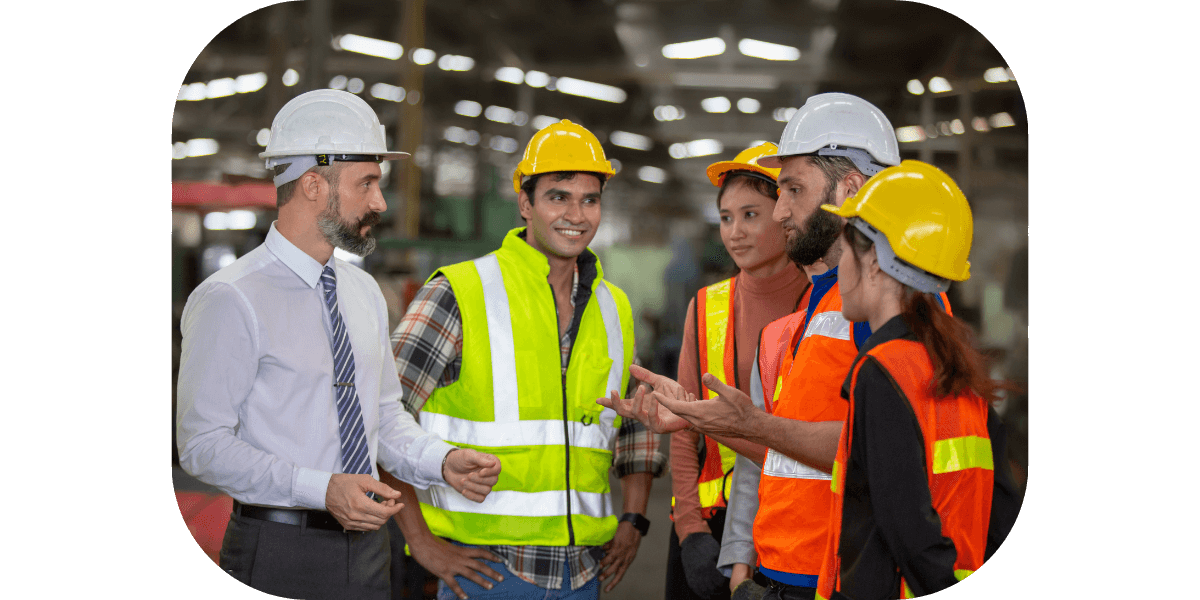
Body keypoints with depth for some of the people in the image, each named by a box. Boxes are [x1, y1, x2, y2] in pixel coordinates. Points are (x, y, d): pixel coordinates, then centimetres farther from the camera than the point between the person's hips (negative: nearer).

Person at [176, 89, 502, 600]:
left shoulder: (365, 292, 9)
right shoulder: (231, 300, -13)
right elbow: (204, 444, -16)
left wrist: (442, 461, -5)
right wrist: (322, 490, -25)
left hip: (366, 549, 6)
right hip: (278, 554, -6)